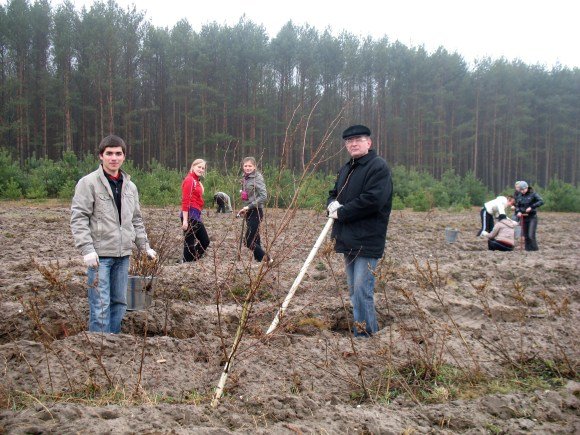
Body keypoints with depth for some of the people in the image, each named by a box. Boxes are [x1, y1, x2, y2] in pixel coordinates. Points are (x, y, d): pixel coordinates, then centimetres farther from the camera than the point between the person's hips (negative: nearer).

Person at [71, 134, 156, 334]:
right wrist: (87, 249, -17)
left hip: (123, 254, 6)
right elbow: (78, 218, -9)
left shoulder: (130, 186, 13)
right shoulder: (89, 183, -4)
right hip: (100, 254, -6)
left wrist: (145, 246, 18)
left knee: (119, 302, 11)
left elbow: (136, 220, 21)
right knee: (101, 305, -6)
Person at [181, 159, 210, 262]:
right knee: (190, 243, -5)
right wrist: (185, 220, -21)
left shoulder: (197, 181, 18)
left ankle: (191, 261, 20)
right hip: (190, 215, -10)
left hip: (196, 216, 10)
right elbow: (185, 201, -16)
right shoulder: (189, 180, -9)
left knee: (205, 241, 14)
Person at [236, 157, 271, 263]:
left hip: (256, 212, -8)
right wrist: (244, 210, 8)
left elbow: (263, 196, -19)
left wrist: (249, 206, -20)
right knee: (255, 240, 10)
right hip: (249, 212, 8)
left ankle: (266, 259, -4)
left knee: (248, 241, -12)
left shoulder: (257, 178, -11)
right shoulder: (245, 178, 12)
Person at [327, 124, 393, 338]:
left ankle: (365, 337, -1)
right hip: (348, 240, 9)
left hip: (366, 241, -9)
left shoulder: (379, 167, -11)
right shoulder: (346, 169, 18)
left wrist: (341, 213, -14)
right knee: (355, 292, 16)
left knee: (362, 293, -10)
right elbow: (334, 194, 24)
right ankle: (370, 332, 27)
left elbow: (372, 200, -22)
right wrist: (332, 204, -2)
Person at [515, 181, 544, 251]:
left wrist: (531, 207, -26)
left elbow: (541, 202, -18)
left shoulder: (533, 194, -7)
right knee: (526, 236, 6)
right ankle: (528, 249, 14)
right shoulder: (520, 196, 8)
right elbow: (517, 206, 14)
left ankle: (534, 250, -2)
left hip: (532, 217, -5)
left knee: (531, 235, -12)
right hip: (524, 218, 5)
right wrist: (518, 212, -8)